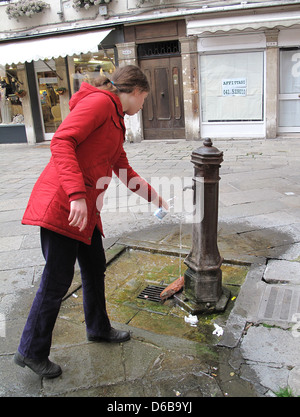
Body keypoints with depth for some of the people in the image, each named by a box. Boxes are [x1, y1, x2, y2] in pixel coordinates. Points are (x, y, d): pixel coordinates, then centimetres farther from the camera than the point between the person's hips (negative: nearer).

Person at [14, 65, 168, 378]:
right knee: (57, 280, 0)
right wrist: (77, 193, -30)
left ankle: (98, 329, 40)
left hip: (85, 207, 10)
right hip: (61, 203, -10)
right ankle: (31, 351, 19)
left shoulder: (115, 119, 21)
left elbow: (124, 171, 27)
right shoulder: (100, 102, -9)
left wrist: (157, 199, 32)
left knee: (95, 268, 19)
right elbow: (61, 142, -21)